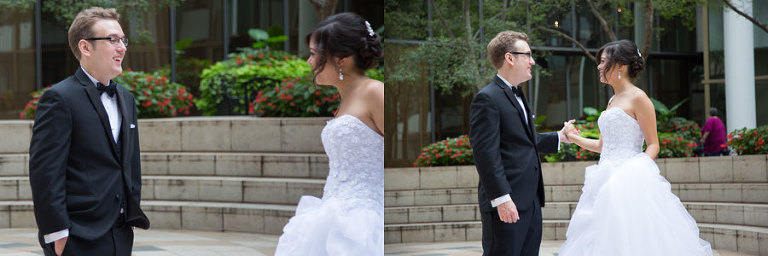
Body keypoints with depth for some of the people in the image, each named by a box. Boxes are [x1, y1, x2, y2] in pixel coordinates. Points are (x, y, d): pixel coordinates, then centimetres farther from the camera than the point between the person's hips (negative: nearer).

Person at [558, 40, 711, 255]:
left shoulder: (638, 98, -6)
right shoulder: (612, 101, 19)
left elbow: (653, 145, -8)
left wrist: (639, 168, -22)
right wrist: (575, 138, 19)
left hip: (628, 181, -8)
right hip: (607, 180, 8)